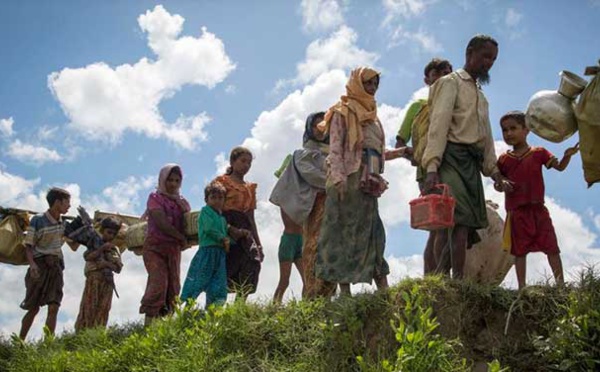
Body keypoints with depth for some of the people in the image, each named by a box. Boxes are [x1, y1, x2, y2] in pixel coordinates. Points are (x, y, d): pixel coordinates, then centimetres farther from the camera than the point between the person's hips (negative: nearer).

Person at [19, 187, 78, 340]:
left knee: (54, 307, -9)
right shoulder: (37, 220, -8)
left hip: (55, 267, 4)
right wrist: (32, 264, -24)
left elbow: (74, 247, 13)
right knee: (33, 309, 2)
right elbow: (28, 246, -8)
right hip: (39, 267, -4)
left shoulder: (64, 224, 8)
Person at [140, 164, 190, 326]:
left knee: (173, 287, -2)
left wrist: (180, 203, -4)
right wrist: (182, 238, -8)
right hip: (155, 247, -5)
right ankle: (148, 323, -20)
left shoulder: (181, 201, 18)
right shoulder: (155, 197, 2)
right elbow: (161, 223, -11)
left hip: (174, 249, 6)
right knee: (158, 283, -18)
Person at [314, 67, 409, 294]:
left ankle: (384, 292, 1)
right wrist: (338, 178, -19)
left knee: (371, 235, 3)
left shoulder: (371, 115, 24)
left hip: (367, 184, 7)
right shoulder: (342, 112, 3)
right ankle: (324, 291, -8)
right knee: (341, 233, -10)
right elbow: (335, 148, -7)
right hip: (349, 179, -7)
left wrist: (400, 152, 14)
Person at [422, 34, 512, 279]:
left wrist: (495, 173, 20)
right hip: (452, 157, -8)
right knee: (459, 222, -20)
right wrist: (432, 168, -21)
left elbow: (486, 137, 30)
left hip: (472, 164, 8)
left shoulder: (480, 94, 29)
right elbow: (438, 125, -10)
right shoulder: (451, 82, 4)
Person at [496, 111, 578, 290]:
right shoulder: (504, 159, 6)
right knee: (520, 251, 5)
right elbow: (497, 182, 11)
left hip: (538, 209, 0)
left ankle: (560, 282, 6)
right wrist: (500, 185, -12)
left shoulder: (538, 153, 4)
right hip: (516, 212, 1)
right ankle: (522, 286, 10)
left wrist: (567, 155, -16)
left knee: (551, 247, 0)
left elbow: (559, 167, 4)